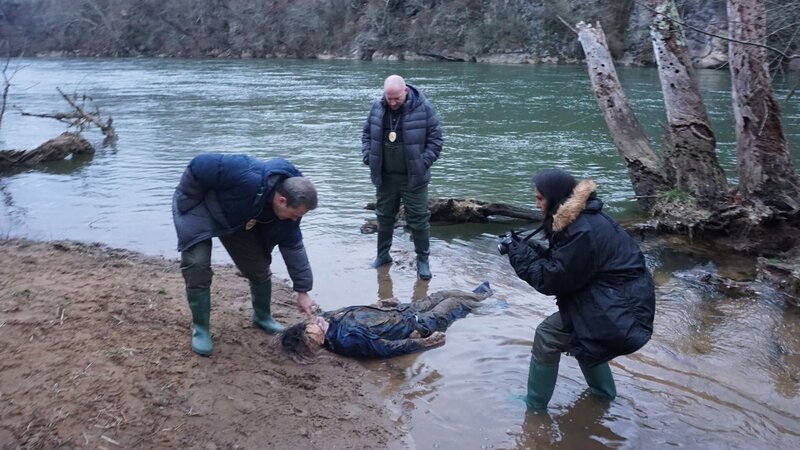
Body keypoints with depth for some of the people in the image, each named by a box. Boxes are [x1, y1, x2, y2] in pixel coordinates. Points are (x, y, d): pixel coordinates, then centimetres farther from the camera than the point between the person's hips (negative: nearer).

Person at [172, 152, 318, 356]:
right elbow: (199, 166, -35)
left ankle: (262, 316, 27)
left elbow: (293, 246, -8)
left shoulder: (289, 204, -18)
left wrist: (302, 290, -7)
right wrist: (189, 205, -20)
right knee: (197, 266, -18)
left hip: (237, 221, 6)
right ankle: (200, 328, 1)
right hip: (198, 208, -6)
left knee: (259, 266, 3)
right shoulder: (246, 178, -44)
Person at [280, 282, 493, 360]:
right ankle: (479, 296, 47)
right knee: (453, 304, 14)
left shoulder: (330, 318, -15)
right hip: (416, 326, -7)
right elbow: (389, 348, -30)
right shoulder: (348, 340, -37)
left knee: (441, 295, 24)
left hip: (399, 310, 7)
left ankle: (478, 293, 53)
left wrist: (386, 306, 15)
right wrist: (426, 342, -24)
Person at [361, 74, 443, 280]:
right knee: (384, 216, 16)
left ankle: (422, 259, 16)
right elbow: (367, 134, 12)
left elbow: (435, 140, -7)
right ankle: (382, 254, 31)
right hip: (385, 176, 4)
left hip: (413, 177, -4)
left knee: (418, 218, 2)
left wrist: (423, 163, -14)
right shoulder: (377, 107, -1)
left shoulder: (423, 108, -13)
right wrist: (368, 157, -1)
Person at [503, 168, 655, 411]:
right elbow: (563, 261, 11)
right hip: (618, 294, 10)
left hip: (618, 303, -10)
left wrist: (522, 256, -12)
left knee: (547, 336, -8)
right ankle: (603, 392, 44)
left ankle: (534, 406, 7)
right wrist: (528, 248, -1)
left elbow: (555, 279, -20)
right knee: (579, 334, 29)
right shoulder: (580, 215, 4)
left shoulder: (582, 230, -26)